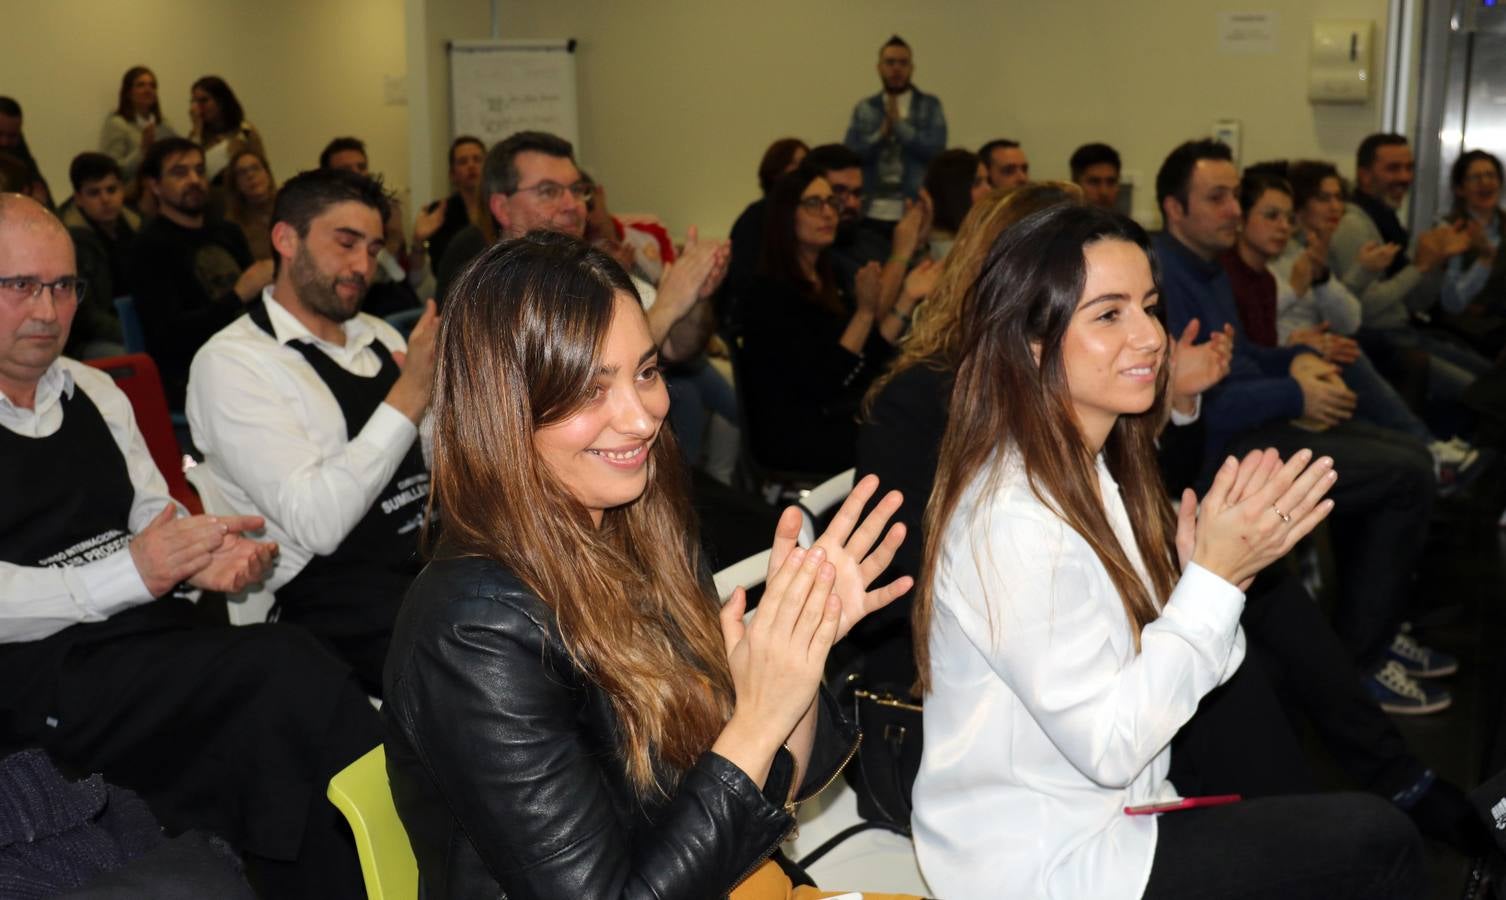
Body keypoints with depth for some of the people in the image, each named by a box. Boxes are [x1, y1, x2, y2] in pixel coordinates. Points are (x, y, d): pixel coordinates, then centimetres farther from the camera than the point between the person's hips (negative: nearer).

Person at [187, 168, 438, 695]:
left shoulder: (380, 337, 19)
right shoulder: (231, 362, -4)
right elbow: (316, 522, -15)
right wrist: (410, 395, -17)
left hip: (434, 555, 7)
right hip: (330, 595, -7)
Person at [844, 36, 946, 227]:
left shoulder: (930, 105, 8)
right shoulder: (863, 109, 12)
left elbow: (936, 148, -5)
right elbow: (849, 154, 3)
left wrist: (898, 123, -8)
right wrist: (882, 131, -9)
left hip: (915, 210, -1)